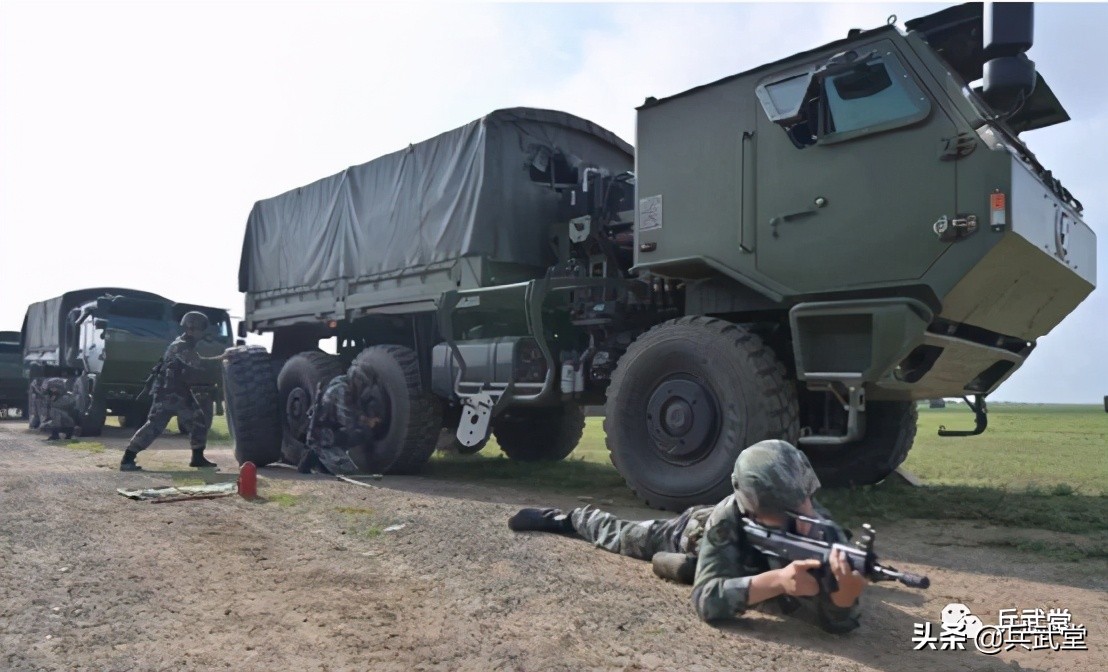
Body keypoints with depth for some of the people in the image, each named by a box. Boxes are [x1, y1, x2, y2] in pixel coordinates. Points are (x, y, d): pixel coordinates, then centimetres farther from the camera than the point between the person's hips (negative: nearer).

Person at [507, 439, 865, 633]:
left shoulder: (822, 531, -42)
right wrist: (776, 580, -68)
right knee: (621, 536, 23)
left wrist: (846, 587, -67)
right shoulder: (728, 519, -47)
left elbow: (841, 620, -43)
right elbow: (706, 601, -53)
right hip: (697, 531, -2)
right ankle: (572, 517, 53)